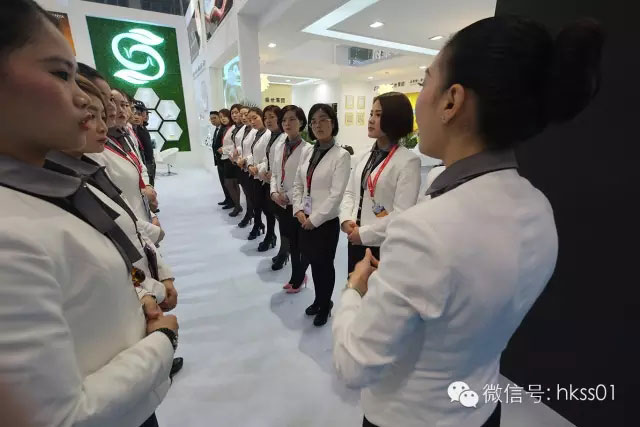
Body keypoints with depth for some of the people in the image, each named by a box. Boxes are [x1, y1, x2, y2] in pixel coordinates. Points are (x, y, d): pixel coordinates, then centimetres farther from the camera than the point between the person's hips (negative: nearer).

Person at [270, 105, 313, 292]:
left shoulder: (308, 149, -14)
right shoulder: (280, 148, 8)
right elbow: (274, 173, 13)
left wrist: (288, 196, -17)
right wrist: (274, 193, -4)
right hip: (281, 204, 7)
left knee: (303, 244, 11)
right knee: (291, 243, 20)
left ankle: (298, 278, 34)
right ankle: (297, 276, 39)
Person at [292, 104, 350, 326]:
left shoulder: (341, 155, -12)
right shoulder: (308, 153, 7)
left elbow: (336, 194, -17)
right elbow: (298, 185, 10)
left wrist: (315, 219, -16)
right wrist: (299, 210, -4)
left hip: (326, 221, -5)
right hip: (306, 220, 6)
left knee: (324, 264, 11)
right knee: (313, 262, 19)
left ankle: (325, 305, 37)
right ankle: (319, 300, 43)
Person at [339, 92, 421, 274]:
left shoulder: (408, 161, -13)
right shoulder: (364, 157, 7)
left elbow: (403, 214, -20)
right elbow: (349, 192, 9)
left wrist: (364, 234, -17)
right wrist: (346, 220, -9)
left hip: (384, 247, -6)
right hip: (355, 241, 6)